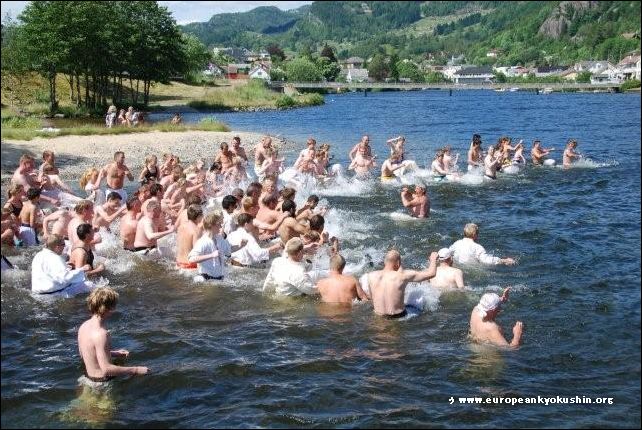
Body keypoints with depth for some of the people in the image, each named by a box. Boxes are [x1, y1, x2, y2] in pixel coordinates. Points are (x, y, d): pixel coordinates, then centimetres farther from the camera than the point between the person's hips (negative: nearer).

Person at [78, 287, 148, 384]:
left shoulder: (84, 326, 0)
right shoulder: (101, 334, -27)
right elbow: (106, 369, -28)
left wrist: (114, 353, 16)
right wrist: (136, 370, -24)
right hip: (102, 381, -9)